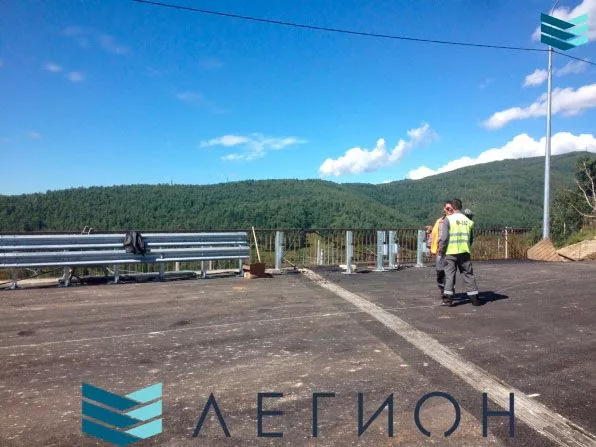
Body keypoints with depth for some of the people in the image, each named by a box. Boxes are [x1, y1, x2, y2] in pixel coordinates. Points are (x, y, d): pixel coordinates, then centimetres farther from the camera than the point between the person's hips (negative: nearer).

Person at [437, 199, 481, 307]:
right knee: (468, 274, 10)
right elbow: (471, 239, 12)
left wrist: (440, 251, -2)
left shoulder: (448, 219, -6)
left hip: (451, 252, -3)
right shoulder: (468, 221, 8)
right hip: (464, 252, 3)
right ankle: (474, 298, 15)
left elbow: (443, 237, -12)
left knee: (449, 274, 3)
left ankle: (448, 298, -1)